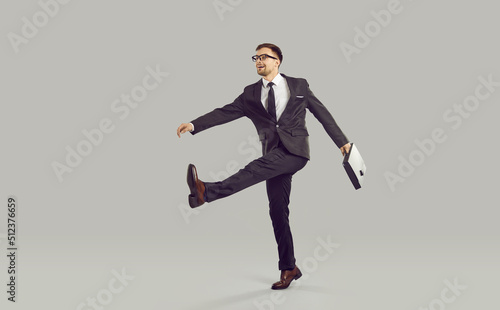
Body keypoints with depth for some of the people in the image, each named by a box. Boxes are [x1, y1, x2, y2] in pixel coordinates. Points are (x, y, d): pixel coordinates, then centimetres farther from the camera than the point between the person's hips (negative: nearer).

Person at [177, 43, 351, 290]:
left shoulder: (298, 86, 9)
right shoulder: (251, 93, 14)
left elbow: (322, 113, 13)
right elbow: (226, 112, 3)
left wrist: (342, 141, 10)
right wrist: (194, 125, -10)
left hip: (295, 151, -4)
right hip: (274, 155, 4)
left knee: (258, 167, -31)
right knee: (277, 210, 2)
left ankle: (207, 192, -46)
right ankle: (288, 268, 12)